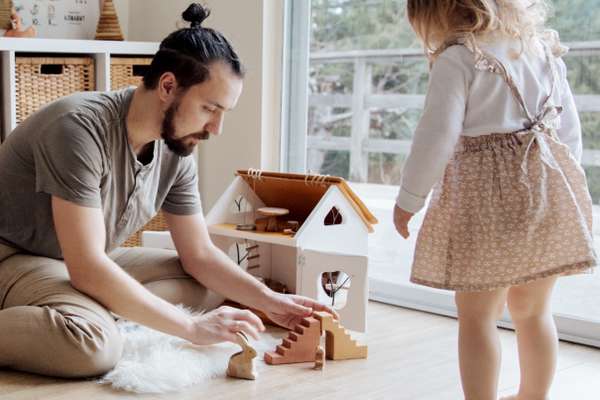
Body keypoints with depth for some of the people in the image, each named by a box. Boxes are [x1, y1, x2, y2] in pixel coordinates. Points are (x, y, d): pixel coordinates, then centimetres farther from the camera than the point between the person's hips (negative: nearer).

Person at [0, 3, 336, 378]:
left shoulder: (177, 152, -7)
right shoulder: (81, 127, -29)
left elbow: (199, 254, 3)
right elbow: (87, 269, -32)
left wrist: (269, 300, -12)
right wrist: (193, 328, -30)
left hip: (86, 264, 8)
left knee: (212, 288, 0)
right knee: (95, 344, -36)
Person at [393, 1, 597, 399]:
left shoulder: (458, 58, -8)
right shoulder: (544, 46, 12)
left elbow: (437, 134, -13)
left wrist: (410, 198, -4)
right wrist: (566, 184, 23)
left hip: (489, 191, -7)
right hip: (555, 183, 7)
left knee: (477, 315, 5)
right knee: (534, 310, 19)